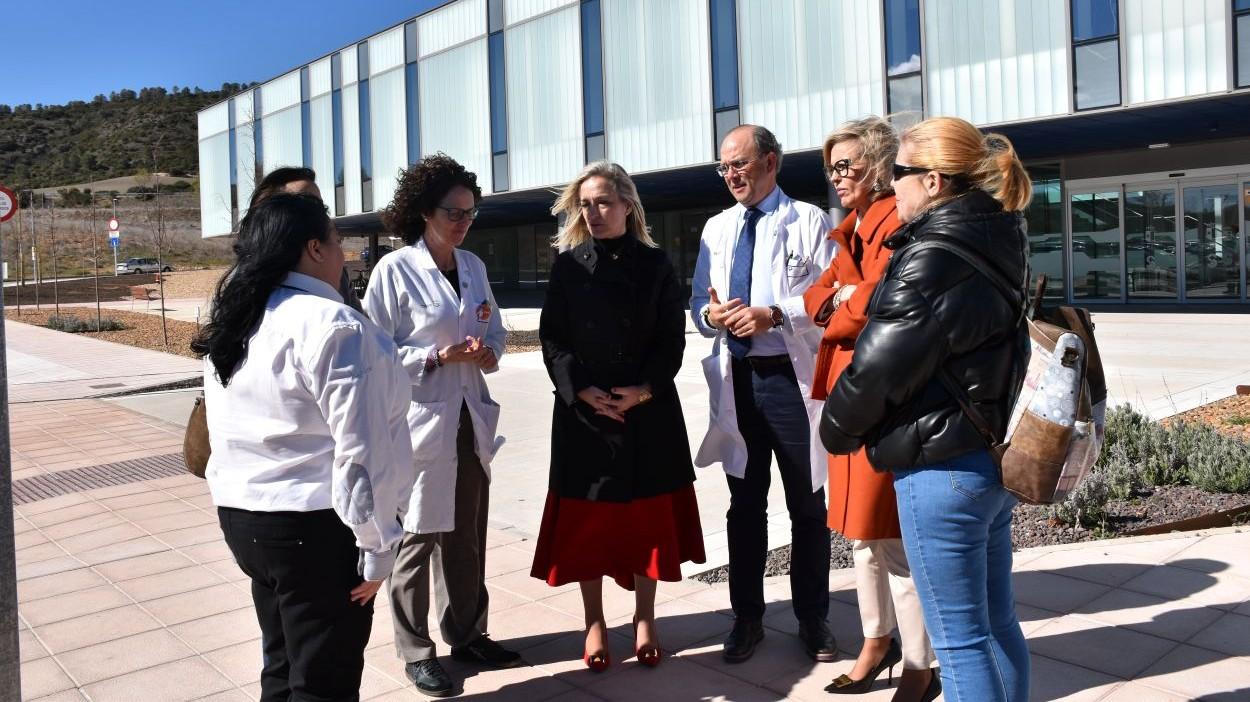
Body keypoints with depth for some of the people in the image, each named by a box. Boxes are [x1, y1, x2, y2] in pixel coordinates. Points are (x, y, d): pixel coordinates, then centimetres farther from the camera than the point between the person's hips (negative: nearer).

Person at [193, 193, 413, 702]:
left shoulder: (231, 324, 9)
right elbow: (361, 449, -20)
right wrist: (375, 545, -13)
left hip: (242, 515, 9)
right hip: (316, 527, -8)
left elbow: (227, 433, 14)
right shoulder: (333, 326, -18)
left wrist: (243, 502, 19)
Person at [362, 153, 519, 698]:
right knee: (417, 536, 5)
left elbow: (495, 330, 17)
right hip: (420, 422, -5)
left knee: (467, 536, 14)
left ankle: (467, 633, 32)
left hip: (470, 420, 6)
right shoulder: (394, 270, -9)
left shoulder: (473, 266, 9)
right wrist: (438, 356, -19)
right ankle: (416, 650, 22)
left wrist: (488, 352, -4)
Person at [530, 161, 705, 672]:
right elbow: (552, 338, -1)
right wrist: (583, 391, -14)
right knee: (588, 519, 6)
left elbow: (672, 337, 0)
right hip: (583, 410, 0)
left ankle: (644, 620, 25)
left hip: (649, 410, 0)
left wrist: (644, 389, -14)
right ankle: (595, 624, 22)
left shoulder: (655, 265, 2)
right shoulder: (568, 265, 3)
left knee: (647, 515, 8)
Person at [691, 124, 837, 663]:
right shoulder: (716, 229, 13)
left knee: (807, 505, 8)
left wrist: (775, 314, -24)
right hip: (737, 379, 4)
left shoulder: (808, 221, -1)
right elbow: (697, 302, 12)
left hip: (791, 377, -4)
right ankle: (747, 618, 27)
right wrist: (710, 313, -11)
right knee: (745, 505, 13)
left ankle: (813, 619, 24)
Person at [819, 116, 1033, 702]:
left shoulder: (933, 257, -19)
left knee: (960, 638, 3)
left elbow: (880, 365, -18)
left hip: (941, 470, -9)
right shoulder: (995, 245, 9)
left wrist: (836, 430, -2)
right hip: (994, 457, 9)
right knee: (996, 623, 20)